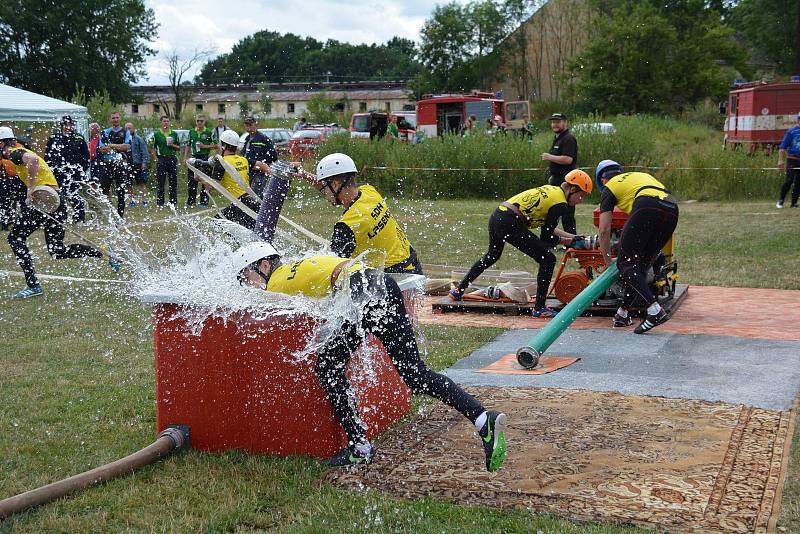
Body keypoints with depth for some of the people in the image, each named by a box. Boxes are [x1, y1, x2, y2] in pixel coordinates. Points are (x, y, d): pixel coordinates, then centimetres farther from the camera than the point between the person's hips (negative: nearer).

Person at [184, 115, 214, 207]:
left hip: (205, 157, -3)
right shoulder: (191, 132, 9)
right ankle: (190, 201, 12)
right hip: (194, 157, 3)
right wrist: (185, 157, 8)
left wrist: (205, 146, -12)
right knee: (191, 180, 3)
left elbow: (215, 145, -1)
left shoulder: (209, 132, -2)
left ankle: (204, 201, 11)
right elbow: (188, 145, 16)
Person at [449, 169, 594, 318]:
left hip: (496, 216, 9)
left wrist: (573, 237, 26)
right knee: (548, 259, -1)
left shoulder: (551, 189, 19)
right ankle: (539, 308, 2)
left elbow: (547, 228, 26)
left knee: (492, 256, 34)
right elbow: (546, 239, -3)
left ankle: (458, 290, 42)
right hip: (510, 224, -9)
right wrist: (569, 241, 9)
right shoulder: (560, 204, -6)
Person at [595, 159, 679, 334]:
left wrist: (608, 261, 27)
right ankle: (623, 314, 19)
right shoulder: (641, 175, 39)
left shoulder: (609, 188, 21)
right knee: (642, 264, 16)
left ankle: (655, 310, -17)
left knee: (625, 263, -1)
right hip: (672, 210, 7)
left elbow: (604, 230, 15)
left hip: (647, 208, -6)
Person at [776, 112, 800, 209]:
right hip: (792, 160, -4)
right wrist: (781, 160, -10)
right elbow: (783, 147, -2)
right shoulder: (791, 131, 0)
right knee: (789, 180, -11)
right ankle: (780, 200, 2)